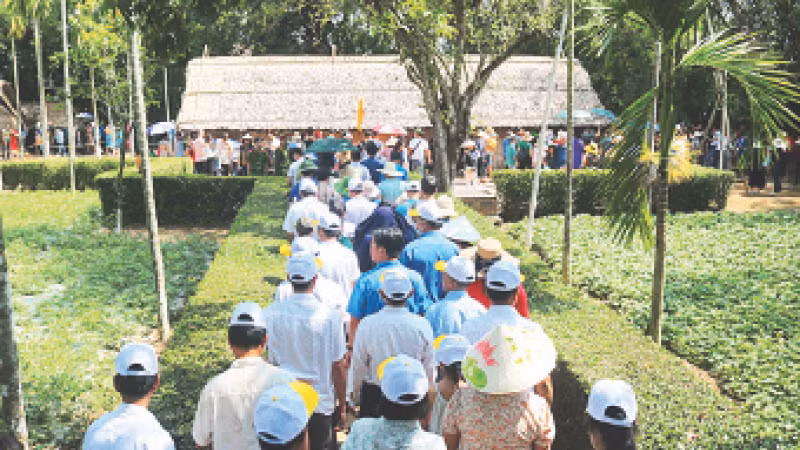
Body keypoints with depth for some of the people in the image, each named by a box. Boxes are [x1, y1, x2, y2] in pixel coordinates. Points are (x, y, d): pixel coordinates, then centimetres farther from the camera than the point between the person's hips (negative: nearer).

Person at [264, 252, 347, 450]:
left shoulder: (271, 314, -12)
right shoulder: (330, 316, -17)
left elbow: (268, 362, -2)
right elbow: (338, 367, -11)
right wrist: (342, 406, 3)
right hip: (321, 404, -2)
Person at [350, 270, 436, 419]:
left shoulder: (367, 325, -14)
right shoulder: (422, 325, -12)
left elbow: (358, 367, -4)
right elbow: (428, 369, -2)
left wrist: (357, 396, 13)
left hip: (373, 395, 0)